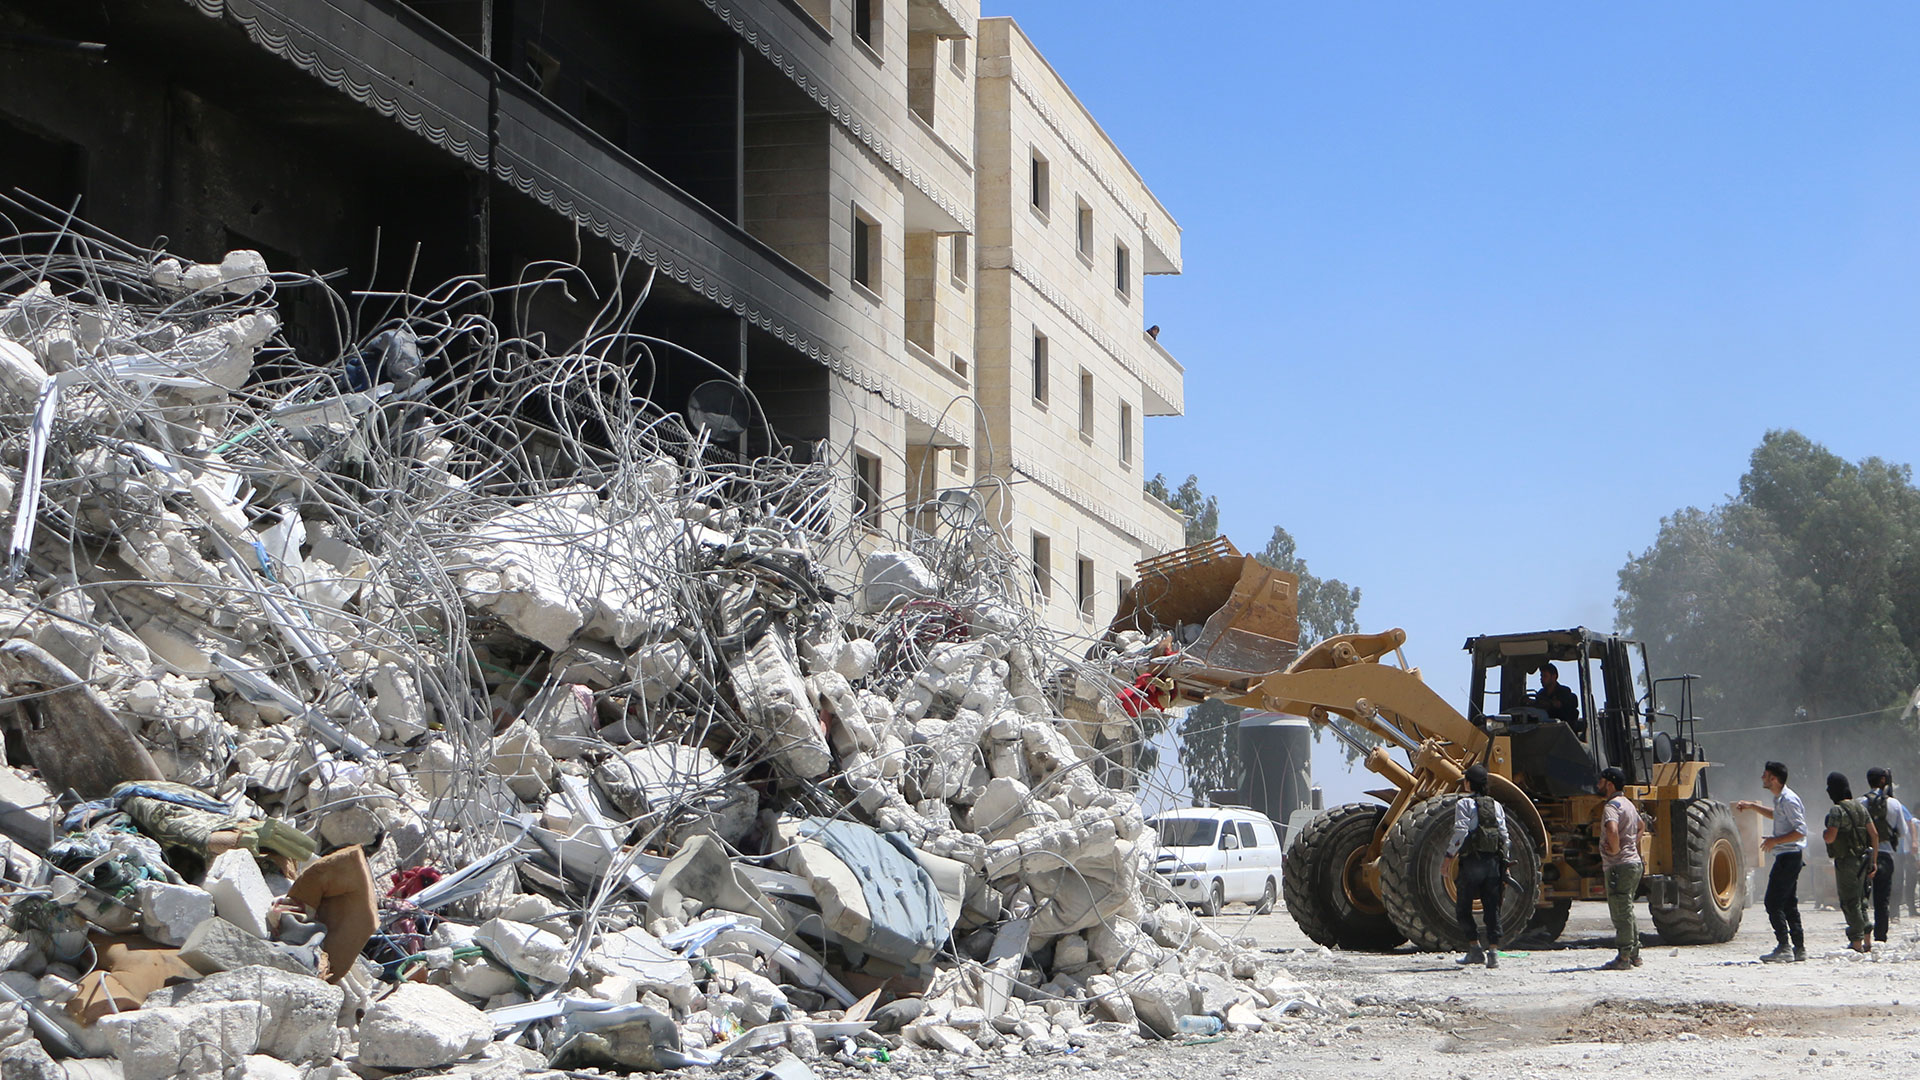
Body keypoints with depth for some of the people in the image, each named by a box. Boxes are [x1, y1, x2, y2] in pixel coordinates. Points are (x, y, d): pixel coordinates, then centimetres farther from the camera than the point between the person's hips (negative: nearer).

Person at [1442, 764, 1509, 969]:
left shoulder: (1464, 804, -2)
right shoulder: (1496, 805, 13)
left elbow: (1461, 832, -13)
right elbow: (1504, 835, 10)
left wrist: (1449, 857, -8)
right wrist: (1505, 864, 14)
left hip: (1472, 861, -5)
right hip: (1494, 861, 5)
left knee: (1463, 908, 6)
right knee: (1492, 909, 4)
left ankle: (1475, 949, -1)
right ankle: (1494, 952, -2)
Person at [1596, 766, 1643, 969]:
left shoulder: (1612, 806, -16)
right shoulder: (1628, 804, 16)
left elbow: (1612, 829, -36)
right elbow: (1639, 826, 35)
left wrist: (1615, 849, -21)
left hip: (1619, 866, -10)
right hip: (1633, 861, 10)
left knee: (1621, 912, -7)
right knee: (1627, 910, 17)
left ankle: (1624, 957, -6)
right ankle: (1634, 954, 21)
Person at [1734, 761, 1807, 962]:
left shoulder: (1789, 800, -17)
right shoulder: (1780, 799, 14)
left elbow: (1801, 831, -22)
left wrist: (1775, 841, -19)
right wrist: (1752, 806, 31)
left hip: (1789, 856, -11)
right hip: (1786, 856, 11)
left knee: (1773, 902, -10)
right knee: (1789, 903, 12)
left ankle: (1784, 948, -11)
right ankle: (1799, 948, 15)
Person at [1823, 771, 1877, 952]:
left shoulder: (1837, 810, -14)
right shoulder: (1861, 807, 8)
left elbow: (1830, 837, -22)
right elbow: (1874, 835, 8)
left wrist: (1824, 833, 1)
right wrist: (1873, 860, 14)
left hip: (1846, 861, -8)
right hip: (1861, 860, 8)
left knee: (1849, 901, -3)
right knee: (1860, 899, 16)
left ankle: (1856, 942, -4)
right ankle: (1867, 942, 18)